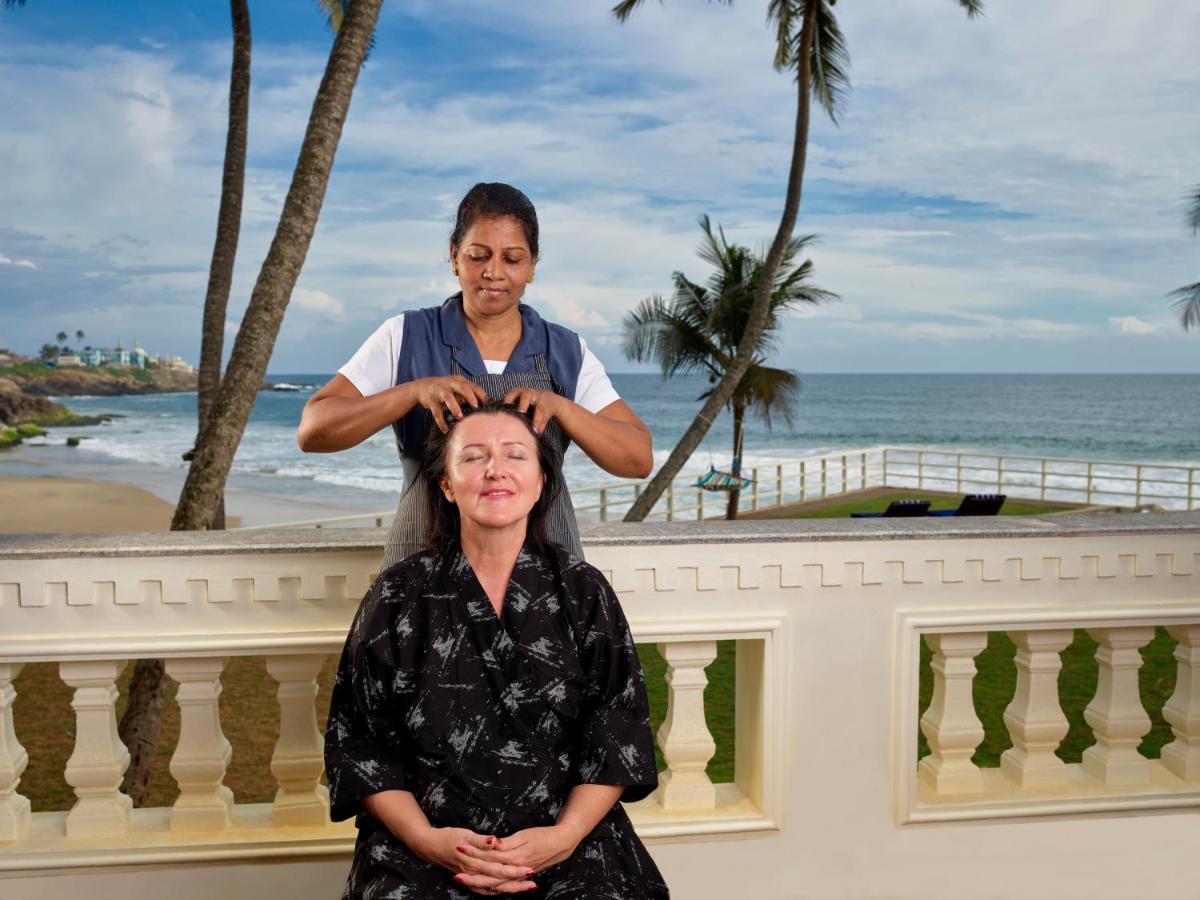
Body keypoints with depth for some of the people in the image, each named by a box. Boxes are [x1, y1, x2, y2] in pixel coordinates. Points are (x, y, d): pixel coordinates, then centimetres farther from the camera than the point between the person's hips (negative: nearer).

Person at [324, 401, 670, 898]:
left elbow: (619, 733, 4)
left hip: (568, 844, 1)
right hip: (425, 851, 0)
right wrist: (426, 839, -11)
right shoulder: (397, 597, 4)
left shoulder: (584, 592, 6)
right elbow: (359, 741, 4)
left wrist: (565, 835, -11)